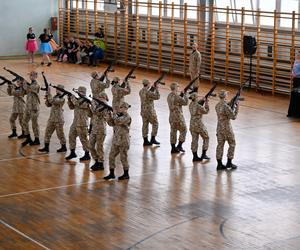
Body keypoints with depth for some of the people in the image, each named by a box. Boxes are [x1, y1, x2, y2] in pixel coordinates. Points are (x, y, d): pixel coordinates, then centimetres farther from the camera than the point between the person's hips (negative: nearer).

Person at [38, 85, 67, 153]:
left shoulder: (62, 98, -14)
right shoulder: (55, 96, 12)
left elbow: (53, 101, -27)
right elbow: (48, 105, 13)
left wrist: (49, 93, -24)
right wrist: (47, 99, -4)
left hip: (58, 119, -8)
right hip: (51, 118, 8)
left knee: (60, 133, 4)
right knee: (47, 132, 5)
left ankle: (64, 147, 18)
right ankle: (46, 147, 10)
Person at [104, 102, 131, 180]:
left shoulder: (127, 117, -13)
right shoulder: (118, 115, 10)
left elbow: (118, 121, -27)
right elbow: (111, 123, 8)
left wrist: (114, 114, -13)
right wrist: (110, 115, -6)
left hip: (123, 141, -8)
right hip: (115, 140, 8)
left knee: (123, 158, 1)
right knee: (111, 156, 7)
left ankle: (126, 174, 14)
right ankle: (111, 173, 15)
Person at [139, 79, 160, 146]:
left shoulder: (141, 91, 5)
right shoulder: (148, 92, -20)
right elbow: (157, 97, -17)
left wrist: (152, 89, 14)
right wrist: (156, 89, -8)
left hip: (143, 111, 8)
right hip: (150, 110, -8)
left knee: (145, 125, 10)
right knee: (155, 124, 6)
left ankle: (145, 140, 12)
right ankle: (153, 139, 3)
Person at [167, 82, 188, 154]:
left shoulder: (169, 96, 5)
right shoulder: (177, 96, -21)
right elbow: (185, 102, -13)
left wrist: (181, 95, 6)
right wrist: (185, 95, -3)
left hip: (172, 117, 8)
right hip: (178, 117, -8)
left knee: (173, 132, 12)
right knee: (183, 131, 8)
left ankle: (173, 148, 15)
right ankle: (179, 146, 7)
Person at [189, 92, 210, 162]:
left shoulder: (191, 105, 3)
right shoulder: (198, 106, -19)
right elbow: (206, 111, -4)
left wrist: (204, 102, 12)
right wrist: (206, 103, 2)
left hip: (192, 124, 7)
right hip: (199, 124, -7)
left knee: (194, 140, 10)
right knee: (206, 138, 10)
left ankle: (195, 156, 12)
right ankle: (204, 154, 10)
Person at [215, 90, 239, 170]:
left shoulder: (217, 105, 4)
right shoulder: (226, 106, -21)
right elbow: (233, 117, -16)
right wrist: (237, 107, -9)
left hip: (219, 128, 7)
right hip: (226, 128, -7)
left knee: (220, 145, 9)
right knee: (232, 144, 9)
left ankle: (219, 164, 10)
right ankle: (229, 163, 11)